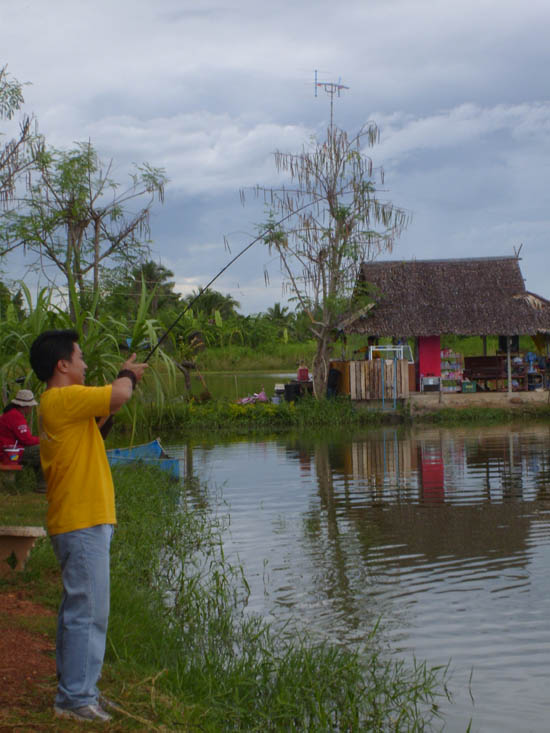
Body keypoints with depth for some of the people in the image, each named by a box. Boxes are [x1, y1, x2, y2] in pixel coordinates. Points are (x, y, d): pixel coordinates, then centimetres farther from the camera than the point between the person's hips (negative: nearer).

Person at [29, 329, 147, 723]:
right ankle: (75, 698, -1)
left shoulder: (60, 402, 16)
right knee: (88, 612, -7)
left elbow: (107, 405, 27)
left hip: (82, 522, 11)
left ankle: (76, 689, 24)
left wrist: (127, 377, 16)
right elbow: (119, 395, -23)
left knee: (78, 609, 16)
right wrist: (127, 374, -2)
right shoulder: (63, 399, -16)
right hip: (83, 523, -11)